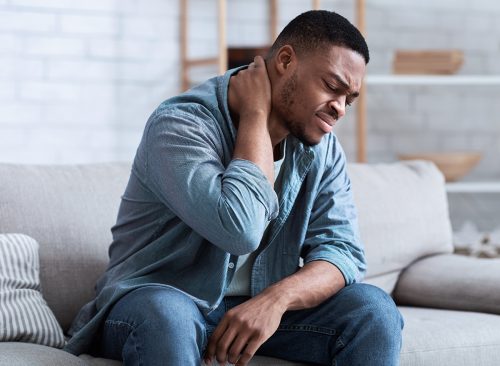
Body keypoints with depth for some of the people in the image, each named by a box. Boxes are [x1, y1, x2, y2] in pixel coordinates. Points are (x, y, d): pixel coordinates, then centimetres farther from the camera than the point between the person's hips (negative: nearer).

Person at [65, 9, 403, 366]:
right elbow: (240, 230, -33)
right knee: (166, 312, -39)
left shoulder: (321, 146, 1)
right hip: (154, 301, -5)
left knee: (374, 308, -18)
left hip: (261, 308, 5)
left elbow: (343, 250, -8)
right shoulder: (180, 124, -19)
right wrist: (255, 115, -21)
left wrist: (276, 298, -29)